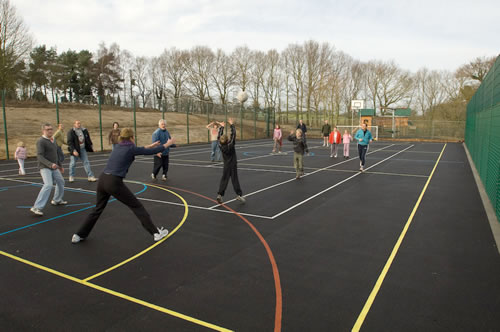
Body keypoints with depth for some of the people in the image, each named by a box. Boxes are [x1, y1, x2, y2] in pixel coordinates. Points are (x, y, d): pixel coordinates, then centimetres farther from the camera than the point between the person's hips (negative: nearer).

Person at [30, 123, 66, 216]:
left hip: (54, 168, 9)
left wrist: (60, 165, 28)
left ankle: (57, 200, 40)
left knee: (61, 182, 19)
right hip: (45, 168, -9)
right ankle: (37, 207, -20)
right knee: (48, 185, -22)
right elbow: (40, 156, -22)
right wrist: (50, 164, -34)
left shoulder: (52, 140, 14)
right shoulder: (41, 141, -13)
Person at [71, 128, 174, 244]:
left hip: (102, 180, 7)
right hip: (114, 183, -7)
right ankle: (156, 232, 7)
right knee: (137, 206, 4)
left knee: (98, 209, 25)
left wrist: (149, 146, 38)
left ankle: (79, 235, 32)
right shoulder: (130, 148, -4)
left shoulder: (118, 146, 15)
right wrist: (166, 144, 17)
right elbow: (151, 152, 4)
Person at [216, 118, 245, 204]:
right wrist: (232, 124, -5)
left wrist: (222, 127, 15)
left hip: (226, 166, 3)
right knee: (235, 179, 3)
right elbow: (233, 134, -14)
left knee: (224, 179, 8)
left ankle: (220, 194, 0)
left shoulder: (220, 145, -10)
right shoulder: (230, 145, -20)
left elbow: (219, 136, 4)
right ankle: (239, 194, 7)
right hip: (233, 165, -3)